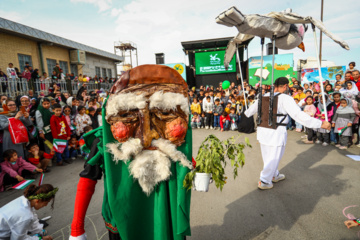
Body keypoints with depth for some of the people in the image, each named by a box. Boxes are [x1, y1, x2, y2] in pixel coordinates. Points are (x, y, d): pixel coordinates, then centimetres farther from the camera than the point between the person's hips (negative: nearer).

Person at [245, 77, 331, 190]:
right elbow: (298, 115, -22)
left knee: (267, 156, 21)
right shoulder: (285, 99, -14)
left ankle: (274, 175, 42)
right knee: (273, 158, 10)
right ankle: (264, 181, 19)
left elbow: (252, 108, 20)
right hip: (276, 133, -6)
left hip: (262, 130, 7)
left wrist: (246, 113, 42)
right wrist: (321, 124, -19)